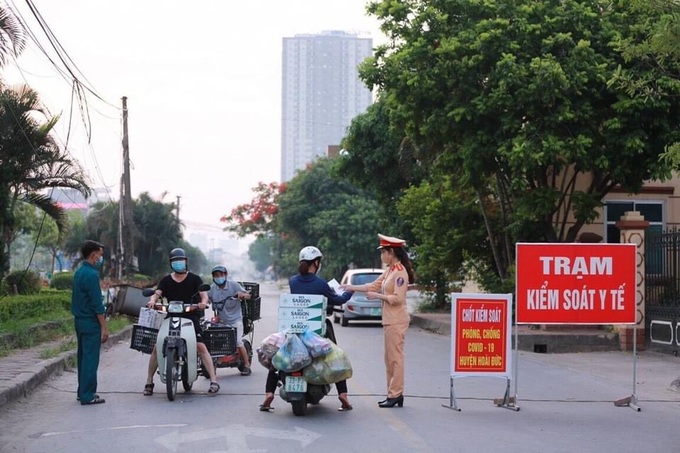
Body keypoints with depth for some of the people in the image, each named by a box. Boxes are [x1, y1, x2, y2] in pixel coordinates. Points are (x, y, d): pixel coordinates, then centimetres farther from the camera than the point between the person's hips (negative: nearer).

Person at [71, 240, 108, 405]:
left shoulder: (79, 272, 12)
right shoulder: (91, 274, -17)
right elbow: (97, 304, -19)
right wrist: (104, 327, -15)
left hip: (80, 321, 10)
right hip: (91, 323, -9)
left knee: (83, 358, 15)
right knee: (90, 360, -5)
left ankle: (83, 392, 22)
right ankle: (87, 396, -3)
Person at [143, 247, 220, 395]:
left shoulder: (194, 279, 7)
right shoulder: (166, 281, 13)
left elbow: (204, 294, -3)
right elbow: (157, 293, 0)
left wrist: (204, 302, -28)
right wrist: (152, 300, -24)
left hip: (191, 317, -2)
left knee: (201, 347, -17)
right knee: (157, 347, -6)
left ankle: (214, 381, -15)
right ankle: (149, 382, 7)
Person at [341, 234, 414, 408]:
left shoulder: (400, 272, -14)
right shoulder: (390, 270, 15)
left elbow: (397, 298, -18)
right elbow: (374, 285, 19)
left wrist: (377, 296, -11)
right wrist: (352, 287, 15)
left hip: (396, 321, -10)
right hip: (389, 320, 10)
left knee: (395, 358, -7)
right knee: (389, 358, 13)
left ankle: (395, 394, -4)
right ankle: (393, 393, 18)